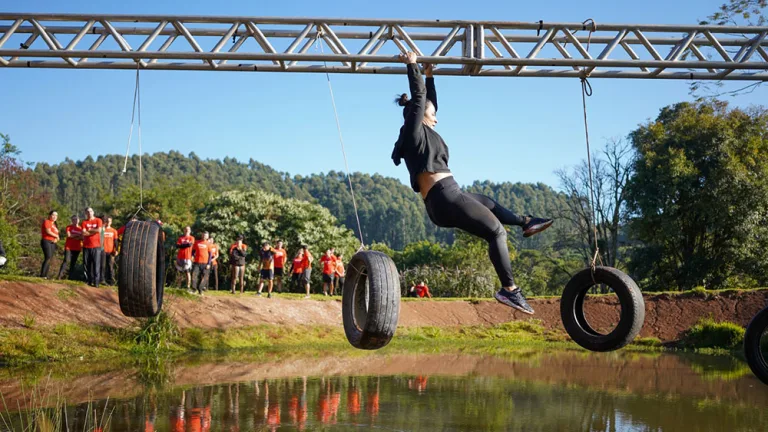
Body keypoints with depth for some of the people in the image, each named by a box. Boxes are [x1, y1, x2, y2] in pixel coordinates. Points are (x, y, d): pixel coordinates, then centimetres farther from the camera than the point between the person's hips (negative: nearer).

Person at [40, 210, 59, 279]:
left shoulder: (54, 224, 23)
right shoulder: (47, 222, -3)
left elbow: (56, 233, 20)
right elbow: (48, 232, -15)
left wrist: (56, 239, -2)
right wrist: (56, 236, -4)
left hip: (52, 243, 9)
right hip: (46, 241, -9)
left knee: (50, 259, 3)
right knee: (48, 258, -19)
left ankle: (46, 275, 2)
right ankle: (42, 275, -21)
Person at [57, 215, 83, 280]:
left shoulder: (80, 229, 11)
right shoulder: (69, 227, 3)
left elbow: (82, 238, 6)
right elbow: (68, 235, -11)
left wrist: (73, 236, -9)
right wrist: (77, 235, -5)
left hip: (77, 248, 4)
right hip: (69, 247, -4)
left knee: (73, 263, 6)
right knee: (66, 261, -16)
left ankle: (70, 277, 10)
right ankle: (60, 275, -17)